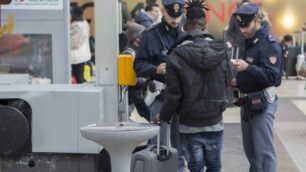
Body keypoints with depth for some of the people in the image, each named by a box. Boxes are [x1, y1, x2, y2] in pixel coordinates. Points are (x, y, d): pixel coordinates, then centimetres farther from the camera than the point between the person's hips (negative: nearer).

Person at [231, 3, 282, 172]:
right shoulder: (249, 42, 14)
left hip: (262, 103, -9)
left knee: (264, 150, -6)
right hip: (248, 102, 9)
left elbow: (272, 76, -24)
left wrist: (247, 67, -32)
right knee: (250, 149, 16)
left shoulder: (269, 44, -14)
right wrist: (239, 82, 9)